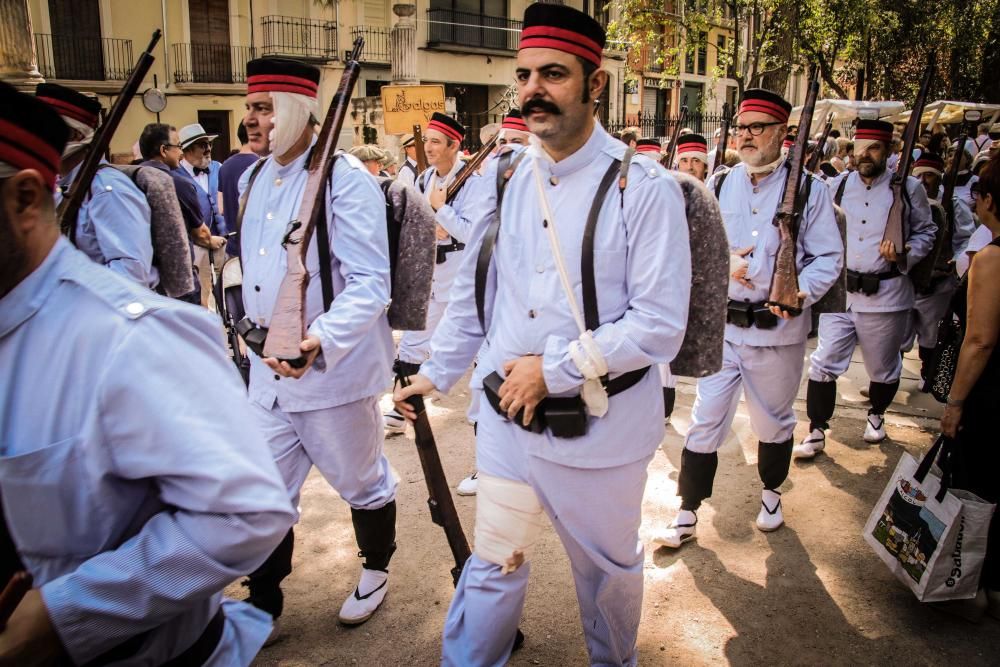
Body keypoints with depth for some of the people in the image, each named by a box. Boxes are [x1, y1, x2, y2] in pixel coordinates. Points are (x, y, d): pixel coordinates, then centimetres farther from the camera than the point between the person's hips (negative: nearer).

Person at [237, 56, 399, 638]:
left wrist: (320, 341, -36)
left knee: (362, 482, 15)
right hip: (268, 370, 7)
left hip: (335, 371, -6)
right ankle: (263, 608, 32)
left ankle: (377, 571, 42)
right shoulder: (254, 179, 9)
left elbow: (370, 283, -22)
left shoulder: (345, 178, -15)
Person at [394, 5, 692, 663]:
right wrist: (437, 372, 17)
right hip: (506, 418, 3)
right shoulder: (504, 180, 1)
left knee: (608, 566, 21)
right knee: (492, 565, 16)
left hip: (601, 427, -3)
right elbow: (472, 292, 12)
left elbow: (660, 325, -17)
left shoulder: (644, 189, -14)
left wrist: (555, 368, -19)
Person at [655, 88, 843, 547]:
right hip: (721, 325, 1)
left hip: (778, 330, -1)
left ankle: (771, 494, 44)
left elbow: (829, 257, -2)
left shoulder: (808, 188, -2)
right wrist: (722, 263, -13)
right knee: (705, 422, 3)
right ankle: (687, 516, 15)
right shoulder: (718, 185, 4)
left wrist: (801, 292, -21)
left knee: (774, 421, 17)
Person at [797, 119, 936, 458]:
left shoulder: (908, 188, -2)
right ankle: (816, 433, 9)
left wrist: (905, 256, -12)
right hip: (839, 290, 1)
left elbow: (926, 231, 7)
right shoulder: (839, 185, 4)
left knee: (883, 368, 14)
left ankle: (876, 415, 42)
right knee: (825, 363, -2)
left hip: (886, 294, -1)